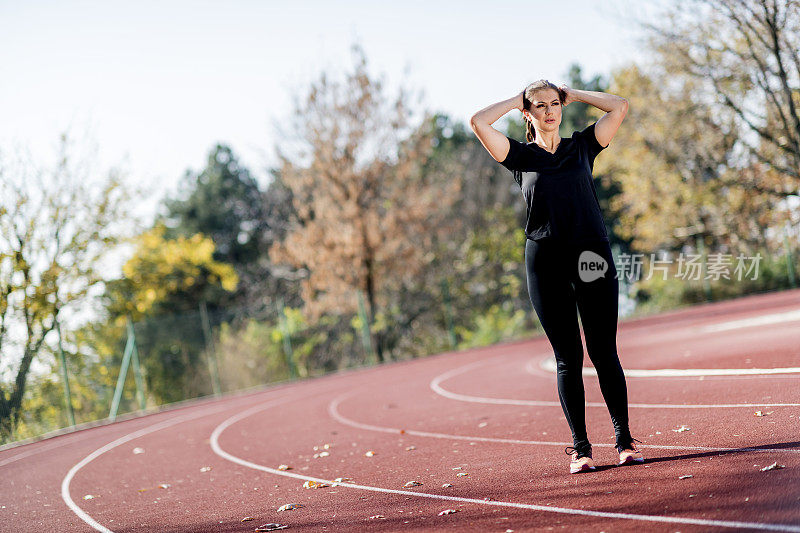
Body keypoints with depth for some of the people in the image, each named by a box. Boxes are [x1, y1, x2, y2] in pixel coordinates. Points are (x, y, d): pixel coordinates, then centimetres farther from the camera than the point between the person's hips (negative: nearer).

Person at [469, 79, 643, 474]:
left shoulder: (582, 146, 14)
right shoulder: (521, 155, 9)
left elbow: (620, 106, 8)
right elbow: (478, 122, -3)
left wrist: (572, 94, 15)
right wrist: (518, 99, 9)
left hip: (592, 257, 1)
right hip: (546, 263, -1)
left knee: (604, 353, 0)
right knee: (568, 359, 2)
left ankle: (625, 440, 6)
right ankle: (580, 447, 7)